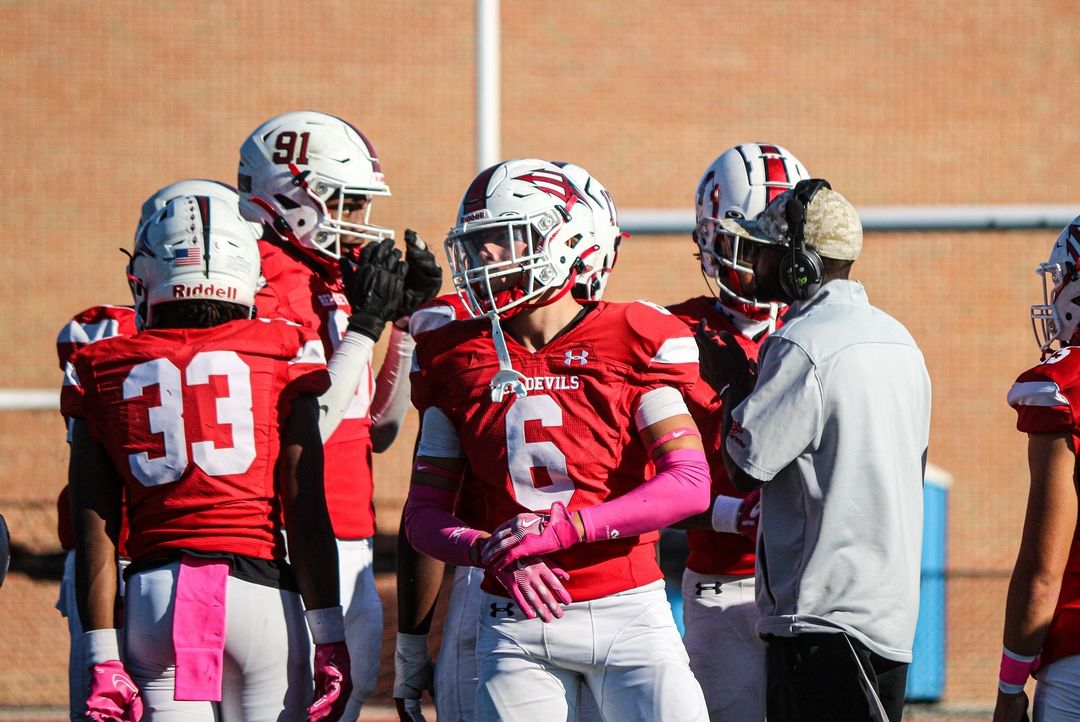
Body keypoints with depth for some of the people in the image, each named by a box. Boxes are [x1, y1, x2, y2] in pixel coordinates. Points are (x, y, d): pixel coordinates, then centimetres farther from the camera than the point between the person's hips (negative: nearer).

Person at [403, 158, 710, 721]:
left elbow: (690, 485, -13)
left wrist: (563, 527, -21)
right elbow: (423, 514, 7)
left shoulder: (631, 343, -3)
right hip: (516, 624, 2)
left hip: (628, 612, -2)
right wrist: (496, 554, -14)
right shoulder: (458, 359, 6)